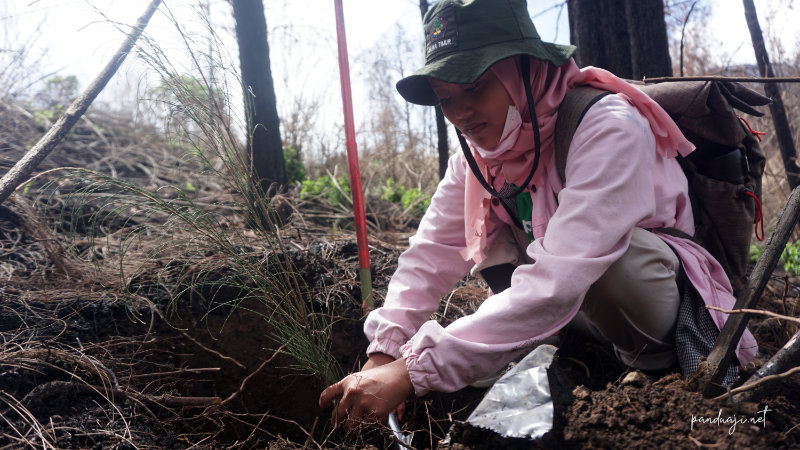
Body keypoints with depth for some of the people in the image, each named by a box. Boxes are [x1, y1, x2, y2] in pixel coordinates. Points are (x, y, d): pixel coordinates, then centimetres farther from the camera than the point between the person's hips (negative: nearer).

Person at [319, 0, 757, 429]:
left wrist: (412, 372, -44)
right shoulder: (479, 151, -7)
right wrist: (384, 351, -24)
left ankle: (654, 358, -7)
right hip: (590, 309, 7)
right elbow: (432, 250, -9)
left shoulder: (608, 130, -30)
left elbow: (555, 283, -41)